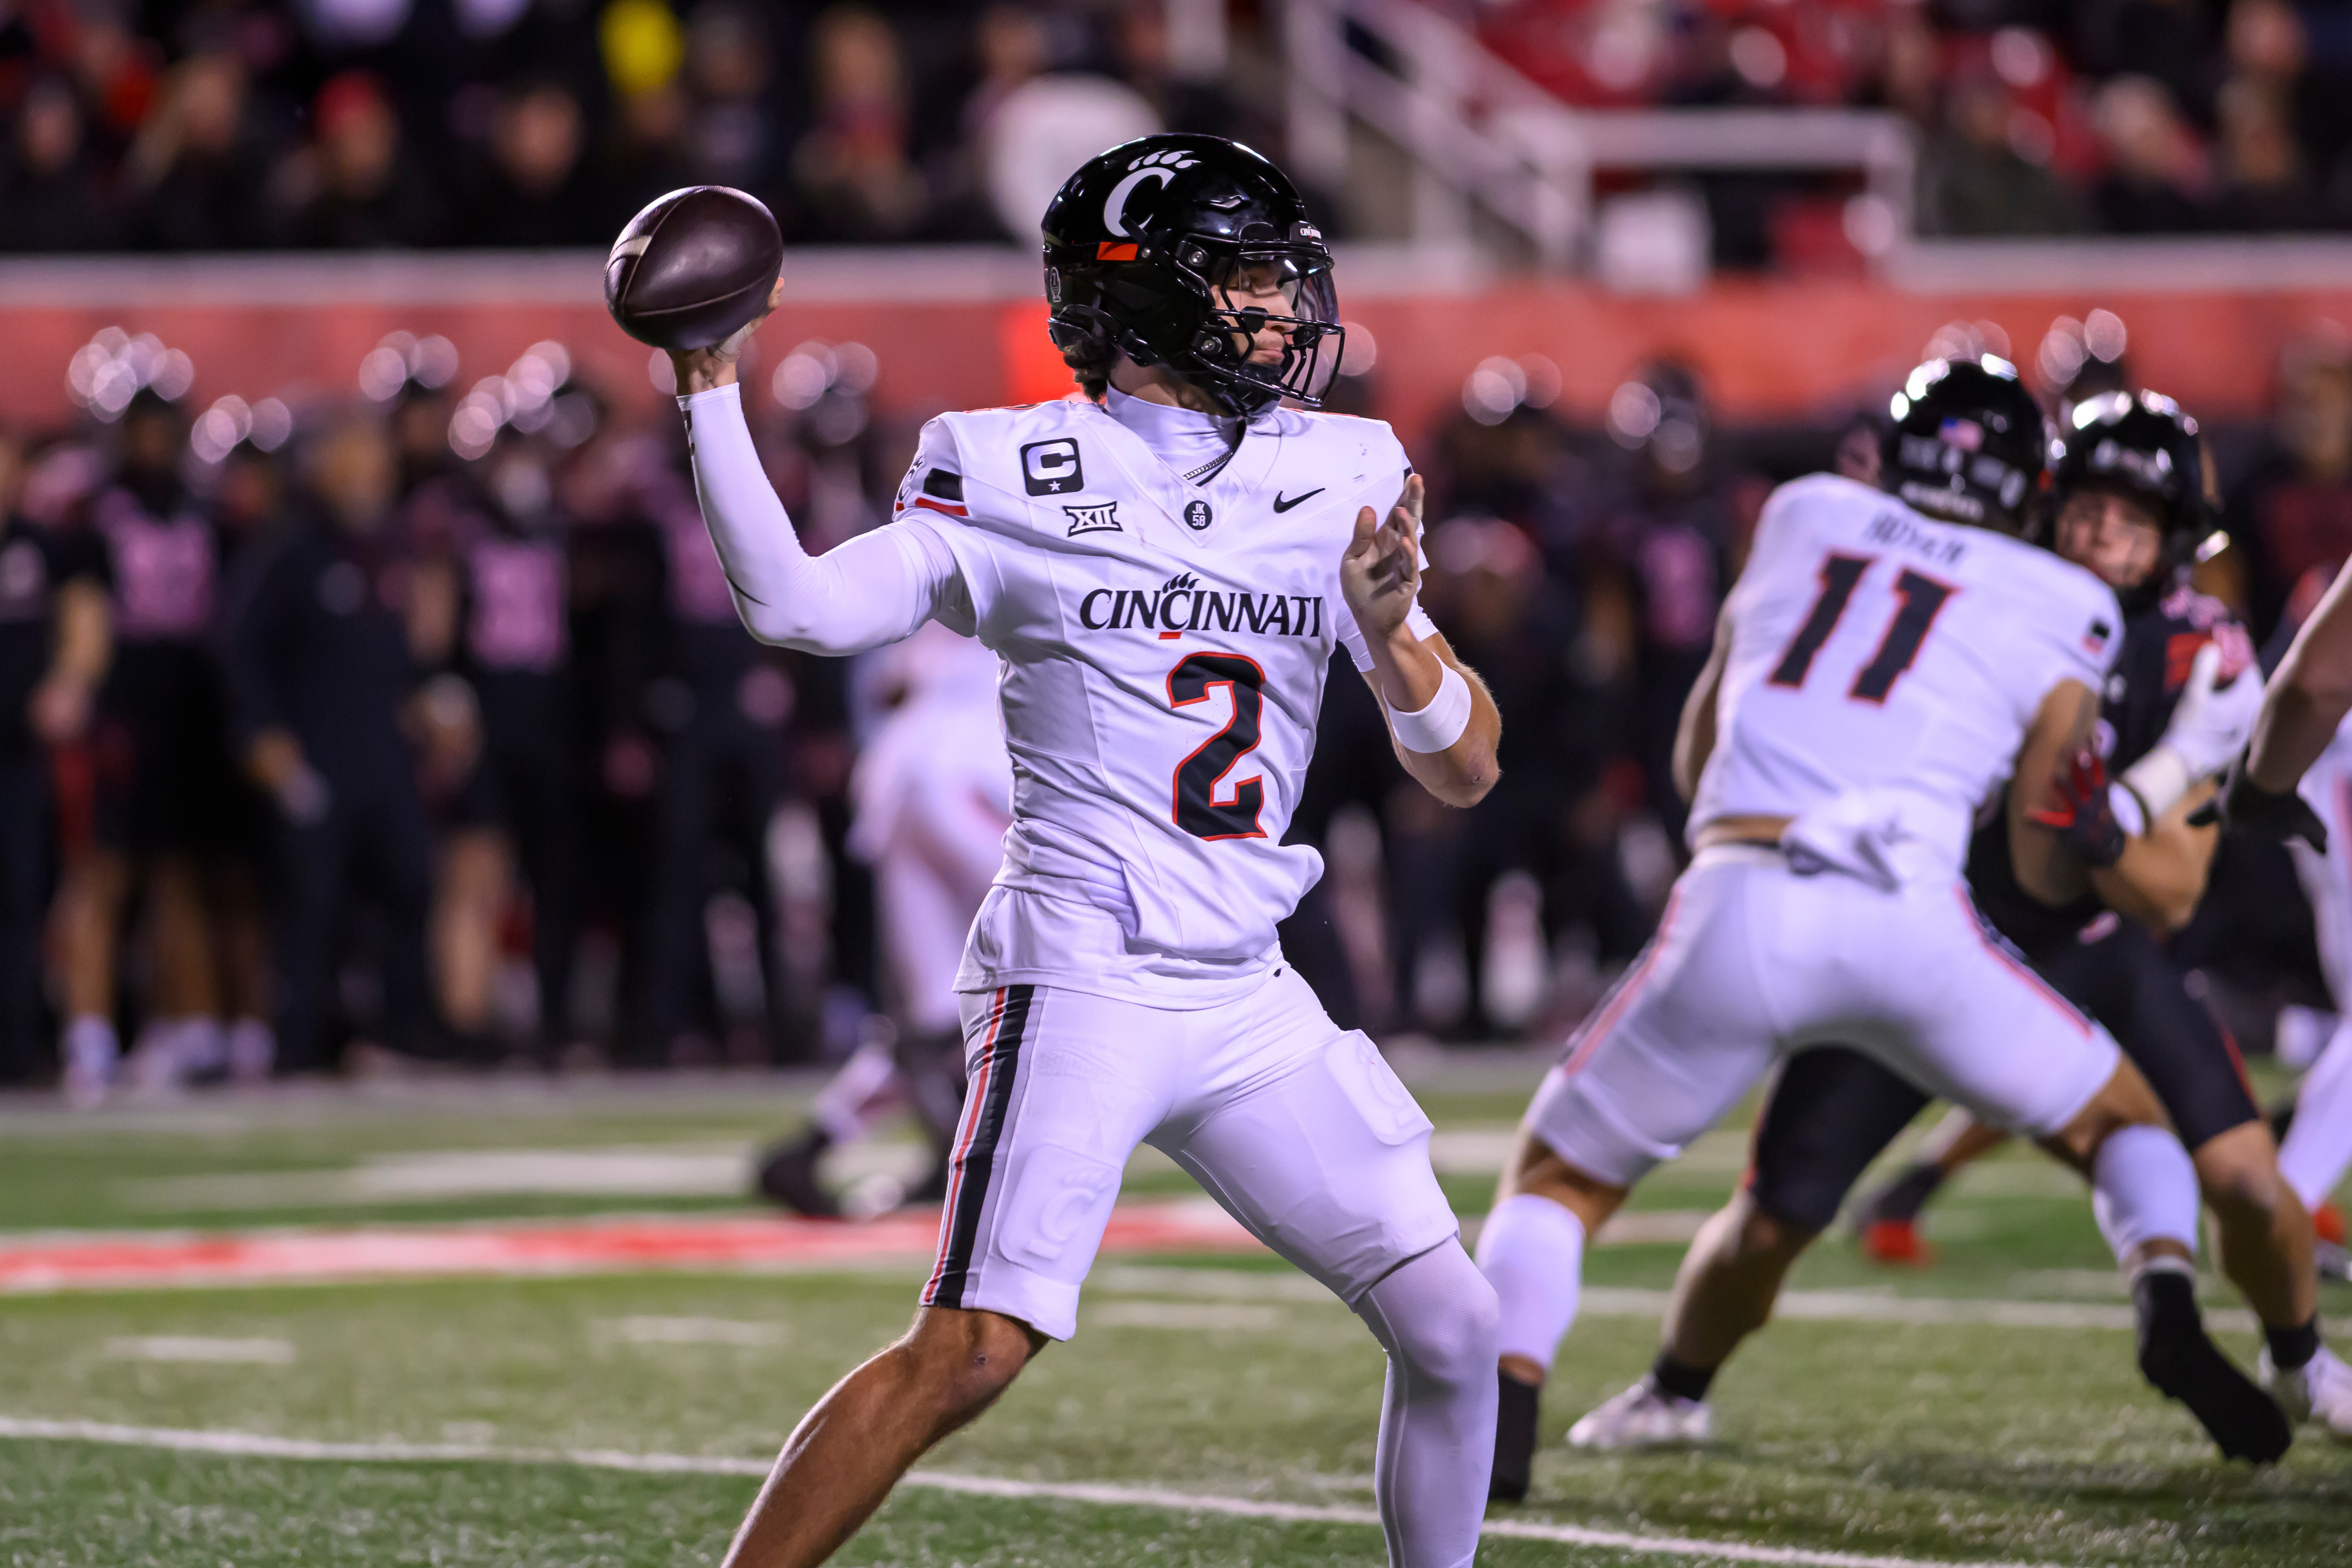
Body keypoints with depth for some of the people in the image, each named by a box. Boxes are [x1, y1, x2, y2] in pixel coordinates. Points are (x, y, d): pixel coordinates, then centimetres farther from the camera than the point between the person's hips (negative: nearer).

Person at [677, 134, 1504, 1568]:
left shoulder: (1340, 482, 11)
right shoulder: (1017, 477, -1)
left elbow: (1466, 770, 10)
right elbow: (800, 606, -11)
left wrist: (1392, 634, -10)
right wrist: (711, 386, -15)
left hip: (1249, 1001, 6)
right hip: (1082, 978, -6)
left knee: (1454, 1333, 3)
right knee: (975, 1351, -18)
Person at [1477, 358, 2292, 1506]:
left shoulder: (1802, 517, 24)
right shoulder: (2064, 608, 17)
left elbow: (1695, 761, 32)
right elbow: (2045, 871, 18)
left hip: (1737, 911, 1)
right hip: (1911, 917, -1)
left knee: (1559, 1175, 17)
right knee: (2125, 1120, 23)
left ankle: (1503, 1406, -9)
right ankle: (2168, 1302, -7)